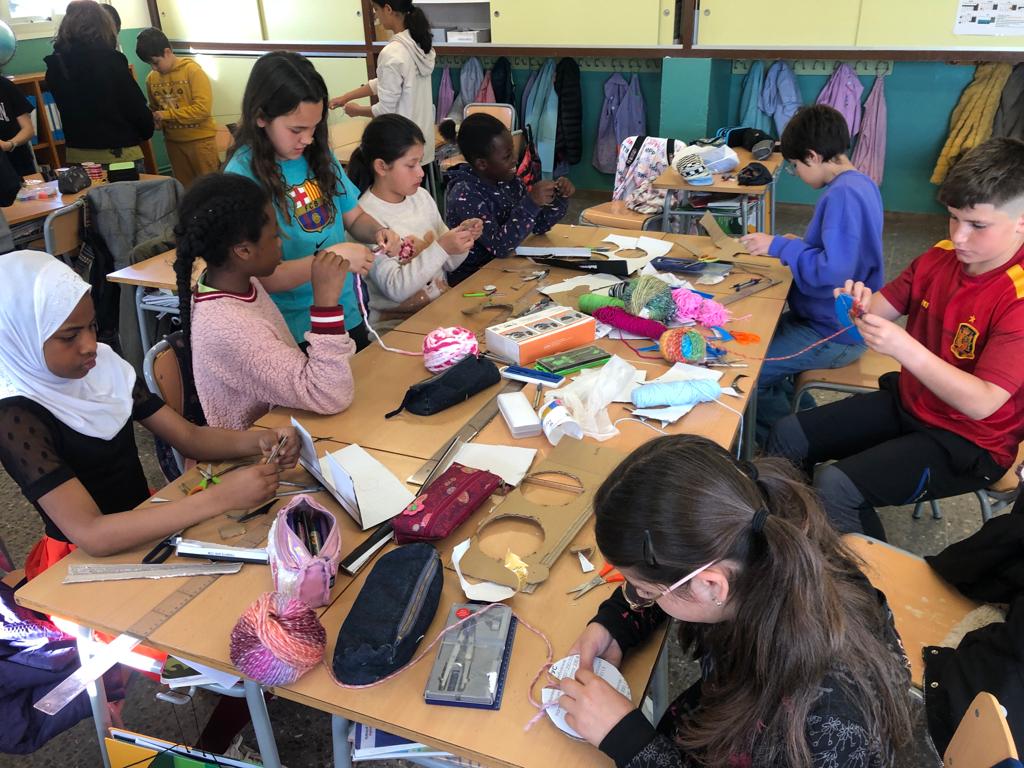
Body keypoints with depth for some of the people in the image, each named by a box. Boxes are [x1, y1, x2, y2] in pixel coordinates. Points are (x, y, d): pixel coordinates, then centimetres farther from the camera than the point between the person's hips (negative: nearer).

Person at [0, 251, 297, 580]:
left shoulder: (102, 365, -2)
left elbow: (190, 437, -1)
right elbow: (91, 534, -30)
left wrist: (259, 441, -22)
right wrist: (220, 497, -37)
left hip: (145, 524, 6)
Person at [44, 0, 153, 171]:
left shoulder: (55, 65, 4)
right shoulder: (110, 59, -11)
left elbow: (66, 108, 15)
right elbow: (136, 105, -8)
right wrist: (147, 130, 8)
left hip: (77, 154, 5)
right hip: (119, 152, -5)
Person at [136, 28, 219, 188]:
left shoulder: (192, 70, -12)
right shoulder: (151, 78, 4)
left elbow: (203, 108, -19)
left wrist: (168, 114, -18)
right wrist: (155, 120, -4)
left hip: (200, 139, -5)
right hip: (173, 141, 5)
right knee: (185, 187, 14)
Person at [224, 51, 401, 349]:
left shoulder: (318, 154, -2)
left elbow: (354, 216, 10)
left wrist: (378, 232, -12)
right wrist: (329, 258, -31)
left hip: (348, 315, 6)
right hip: (295, 335, -6)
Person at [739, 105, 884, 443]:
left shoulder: (843, 194, -24)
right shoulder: (860, 183, 8)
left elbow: (833, 270, -32)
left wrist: (779, 246, -20)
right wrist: (799, 244, 11)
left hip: (833, 335, -11)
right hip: (839, 321, 11)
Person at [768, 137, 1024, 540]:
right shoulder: (940, 257, -5)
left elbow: (982, 403, -29)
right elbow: (885, 309, 2)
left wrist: (905, 348, -39)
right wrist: (863, 304, -22)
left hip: (968, 442, -7)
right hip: (907, 402, 7)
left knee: (836, 487, -24)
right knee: (788, 436, 1)